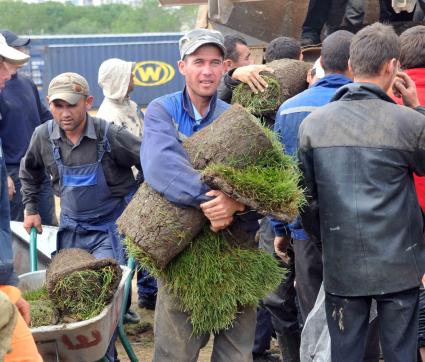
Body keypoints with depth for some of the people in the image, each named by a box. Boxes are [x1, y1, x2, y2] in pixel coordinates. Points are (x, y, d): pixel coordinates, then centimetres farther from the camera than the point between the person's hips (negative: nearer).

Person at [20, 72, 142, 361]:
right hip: (71, 228, 4)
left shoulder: (110, 135, -20)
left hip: (109, 228, -4)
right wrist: (31, 209, 13)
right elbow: (29, 171, 15)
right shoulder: (44, 136, -7)